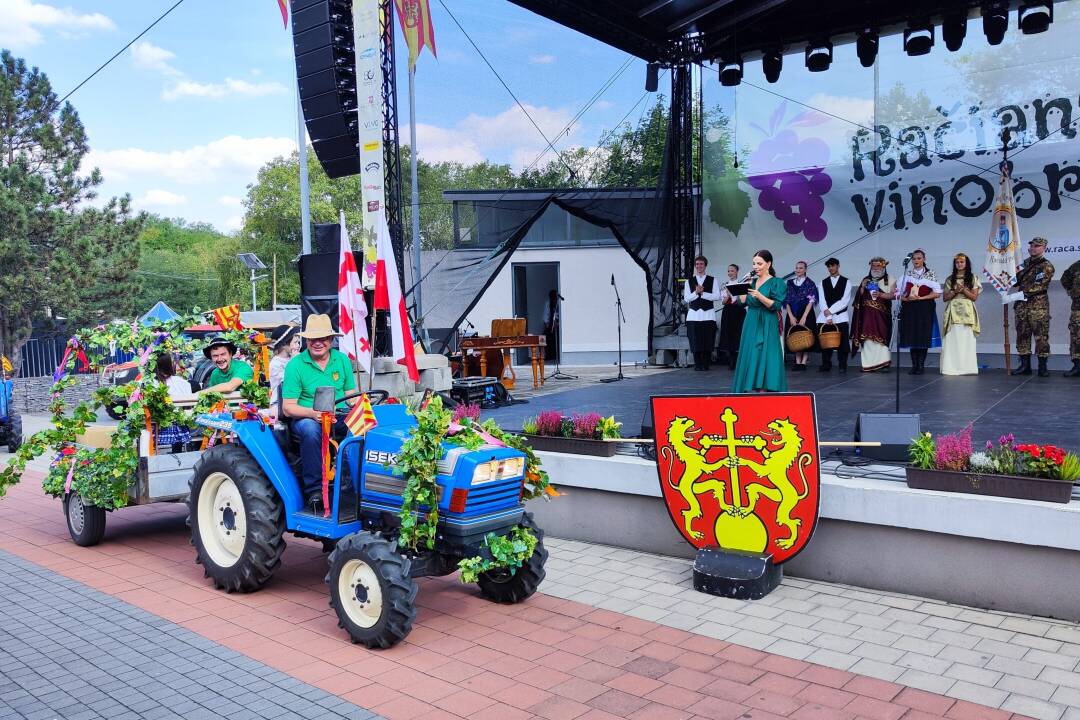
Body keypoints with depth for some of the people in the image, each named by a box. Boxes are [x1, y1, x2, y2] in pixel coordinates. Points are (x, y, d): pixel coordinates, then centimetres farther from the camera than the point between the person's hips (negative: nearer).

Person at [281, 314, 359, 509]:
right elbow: (288, 407, -6)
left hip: (340, 418, 3)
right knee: (311, 429, -38)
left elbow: (351, 394, 14)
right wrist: (312, 413, -25)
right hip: (305, 418, -2)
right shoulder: (295, 365, -2)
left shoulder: (342, 360, 9)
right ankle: (314, 489, -27)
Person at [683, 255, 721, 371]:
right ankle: (697, 364, 6)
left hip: (708, 314, -1)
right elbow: (686, 298, 4)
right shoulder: (689, 281, 13)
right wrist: (696, 292, -11)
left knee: (708, 341, -4)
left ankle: (706, 364, 5)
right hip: (694, 315, 1)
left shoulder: (713, 280, 9)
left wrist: (702, 293, -10)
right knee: (695, 341, -3)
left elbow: (717, 296, -2)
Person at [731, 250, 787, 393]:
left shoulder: (776, 283, -5)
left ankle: (764, 390, -9)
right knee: (751, 358, 5)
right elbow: (743, 302, 10)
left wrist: (760, 296, -28)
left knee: (764, 358, -9)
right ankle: (756, 388, 10)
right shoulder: (752, 281, 12)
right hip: (751, 324, 6)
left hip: (766, 327, -6)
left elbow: (776, 305, -15)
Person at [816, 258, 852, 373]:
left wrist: (830, 310, -12)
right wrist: (828, 317, -11)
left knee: (842, 343, -4)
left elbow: (845, 301, -5)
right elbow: (822, 301, 1)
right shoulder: (823, 283, 12)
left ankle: (842, 366, 4)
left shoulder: (846, 282, 6)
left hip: (840, 317, -2)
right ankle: (826, 365, 9)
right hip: (824, 317, 2)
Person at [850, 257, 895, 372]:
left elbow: (893, 295, -4)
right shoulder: (866, 280, 16)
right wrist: (863, 286, -5)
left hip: (881, 314, -3)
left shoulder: (889, 280, 6)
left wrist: (880, 295, -19)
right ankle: (868, 364, -1)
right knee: (867, 337, -3)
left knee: (880, 336, -12)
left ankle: (884, 362, -10)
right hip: (867, 314, 3)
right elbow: (859, 296, 13)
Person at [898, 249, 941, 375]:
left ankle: (921, 365, 4)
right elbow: (900, 291, 8)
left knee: (923, 336, -3)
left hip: (925, 309, -2)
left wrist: (920, 298, -13)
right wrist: (904, 298, -13)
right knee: (911, 336, 1)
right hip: (909, 308, 2)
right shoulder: (907, 274, 10)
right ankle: (914, 365, 8)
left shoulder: (930, 274, 3)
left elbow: (937, 293, -5)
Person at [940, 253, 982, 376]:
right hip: (953, 312, 1)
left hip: (967, 312, -1)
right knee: (952, 339, -5)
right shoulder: (950, 279, 12)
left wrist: (963, 290, -12)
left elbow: (974, 297, 2)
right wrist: (955, 290, -9)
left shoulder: (972, 278, 8)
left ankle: (967, 367, -2)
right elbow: (945, 298, 7)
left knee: (966, 340, -5)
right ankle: (951, 367, -4)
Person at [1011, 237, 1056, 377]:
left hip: (1038, 306, -6)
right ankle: (1025, 365, 11)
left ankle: (1042, 366, -1)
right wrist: (1016, 273, -2)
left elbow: (1040, 285, -14)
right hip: (1022, 305, 6)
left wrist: (1025, 293, -20)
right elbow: (1016, 282, 18)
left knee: (1041, 335, -5)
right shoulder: (1024, 263, 17)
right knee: (1022, 335, 6)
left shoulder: (1047, 266, -3)